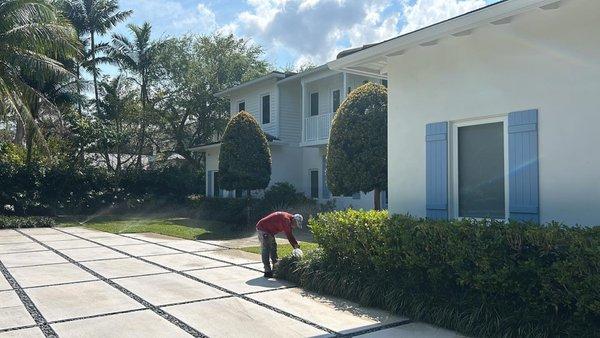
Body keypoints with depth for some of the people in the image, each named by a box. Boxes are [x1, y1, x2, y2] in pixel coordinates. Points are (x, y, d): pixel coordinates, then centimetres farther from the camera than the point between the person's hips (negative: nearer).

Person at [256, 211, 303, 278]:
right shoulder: (285, 219, -26)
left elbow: (290, 235, 8)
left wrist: (296, 246, 1)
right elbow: (289, 235, -25)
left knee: (273, 247, 13)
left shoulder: (288, 220, 5)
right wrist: (296, 245, -19)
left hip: (269, 230, 11)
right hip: (263, 228, -11)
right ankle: (267, 272, -9)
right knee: (265, 250, -10)